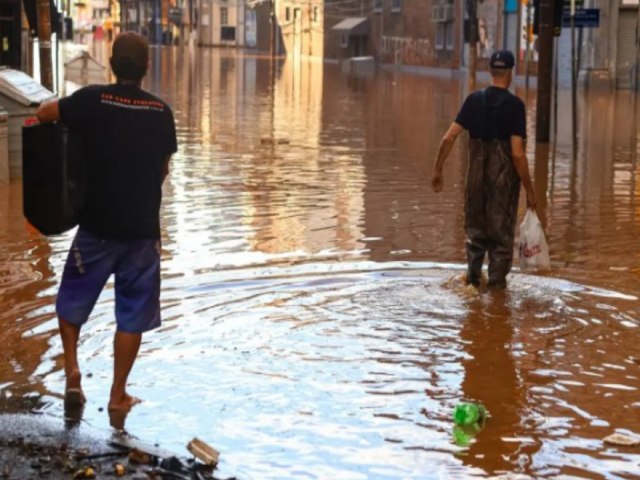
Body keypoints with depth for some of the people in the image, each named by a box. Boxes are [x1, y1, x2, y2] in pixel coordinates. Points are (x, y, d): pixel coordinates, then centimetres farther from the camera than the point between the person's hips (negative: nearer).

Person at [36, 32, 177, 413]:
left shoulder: (92, 99, -9)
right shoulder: (162, 111, -1)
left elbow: (45, 114, 6)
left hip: (97, 225, -1)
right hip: (143, 228, 1)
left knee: (73, 301, 19)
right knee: (133, 315, 10)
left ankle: (72, 371, 7)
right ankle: (119, 394, 14)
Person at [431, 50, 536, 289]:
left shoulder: (474, 100, -1)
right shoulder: (514, 105, -12)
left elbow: (448, 138, -5)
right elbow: (517, 153, -16)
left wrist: (437, 170, 6)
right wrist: (529, 190, -9)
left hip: (476, 174, 3)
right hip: (504, 177, -3)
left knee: (475, 227, 20)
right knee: (502, 230, 11)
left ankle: (473, 272, 18)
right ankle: (497, 280, 14)